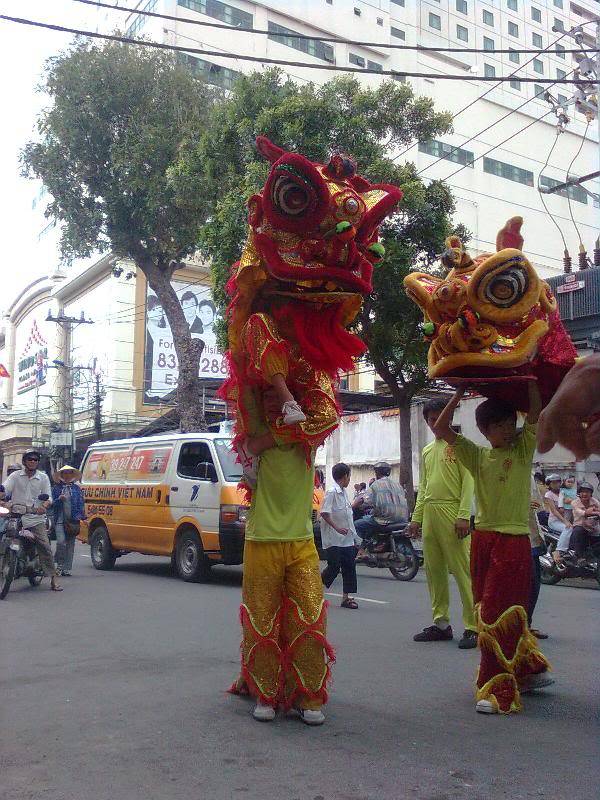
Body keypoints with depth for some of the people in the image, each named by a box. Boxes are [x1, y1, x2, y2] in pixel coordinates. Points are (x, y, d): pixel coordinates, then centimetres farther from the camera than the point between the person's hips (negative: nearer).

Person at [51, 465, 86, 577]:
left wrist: (82, 517, -4)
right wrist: (59, 499, -12)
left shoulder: (77, 489, 10)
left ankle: (67, 568, 10)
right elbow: (52, 503, 7)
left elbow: (81, 504, 8)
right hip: (59, 519, -1)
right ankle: (60, 564, 6)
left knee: (70, 544, 3)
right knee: (61, 541, -15)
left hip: (73, 520, 1)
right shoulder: (56, 488, 9)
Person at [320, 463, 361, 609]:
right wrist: (337, 528, -24)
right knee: (334, 567, -5)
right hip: (333, 539, -8)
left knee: (349, 567, 4)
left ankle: (346, 597, 9)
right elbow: (324, 513, -19)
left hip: (347, 538, 8)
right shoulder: (332, 492, -13)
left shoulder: (344, 493, 13)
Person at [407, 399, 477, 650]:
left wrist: (463, 516, -17)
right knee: (433, 570, 10)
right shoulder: (427, 450, 20)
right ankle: (441, 624, 18)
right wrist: (416, 518, 14)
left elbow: (468, 481, -8)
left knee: (462, 570, -8)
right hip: (429, 514, 7)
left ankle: (473, 627, -4)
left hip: (451, 513, -7)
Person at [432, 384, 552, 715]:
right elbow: (441, 429, 3)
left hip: (514, 541, -4)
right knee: (487, 612, 12)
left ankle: (499, 690, -1)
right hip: (482, 539, 5)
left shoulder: (523, 449, 3)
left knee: (500, 613, -8)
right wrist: (460, 393, 2)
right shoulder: (478, 455, 8)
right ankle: (530, 670, 30)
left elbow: (536, 412, -10)